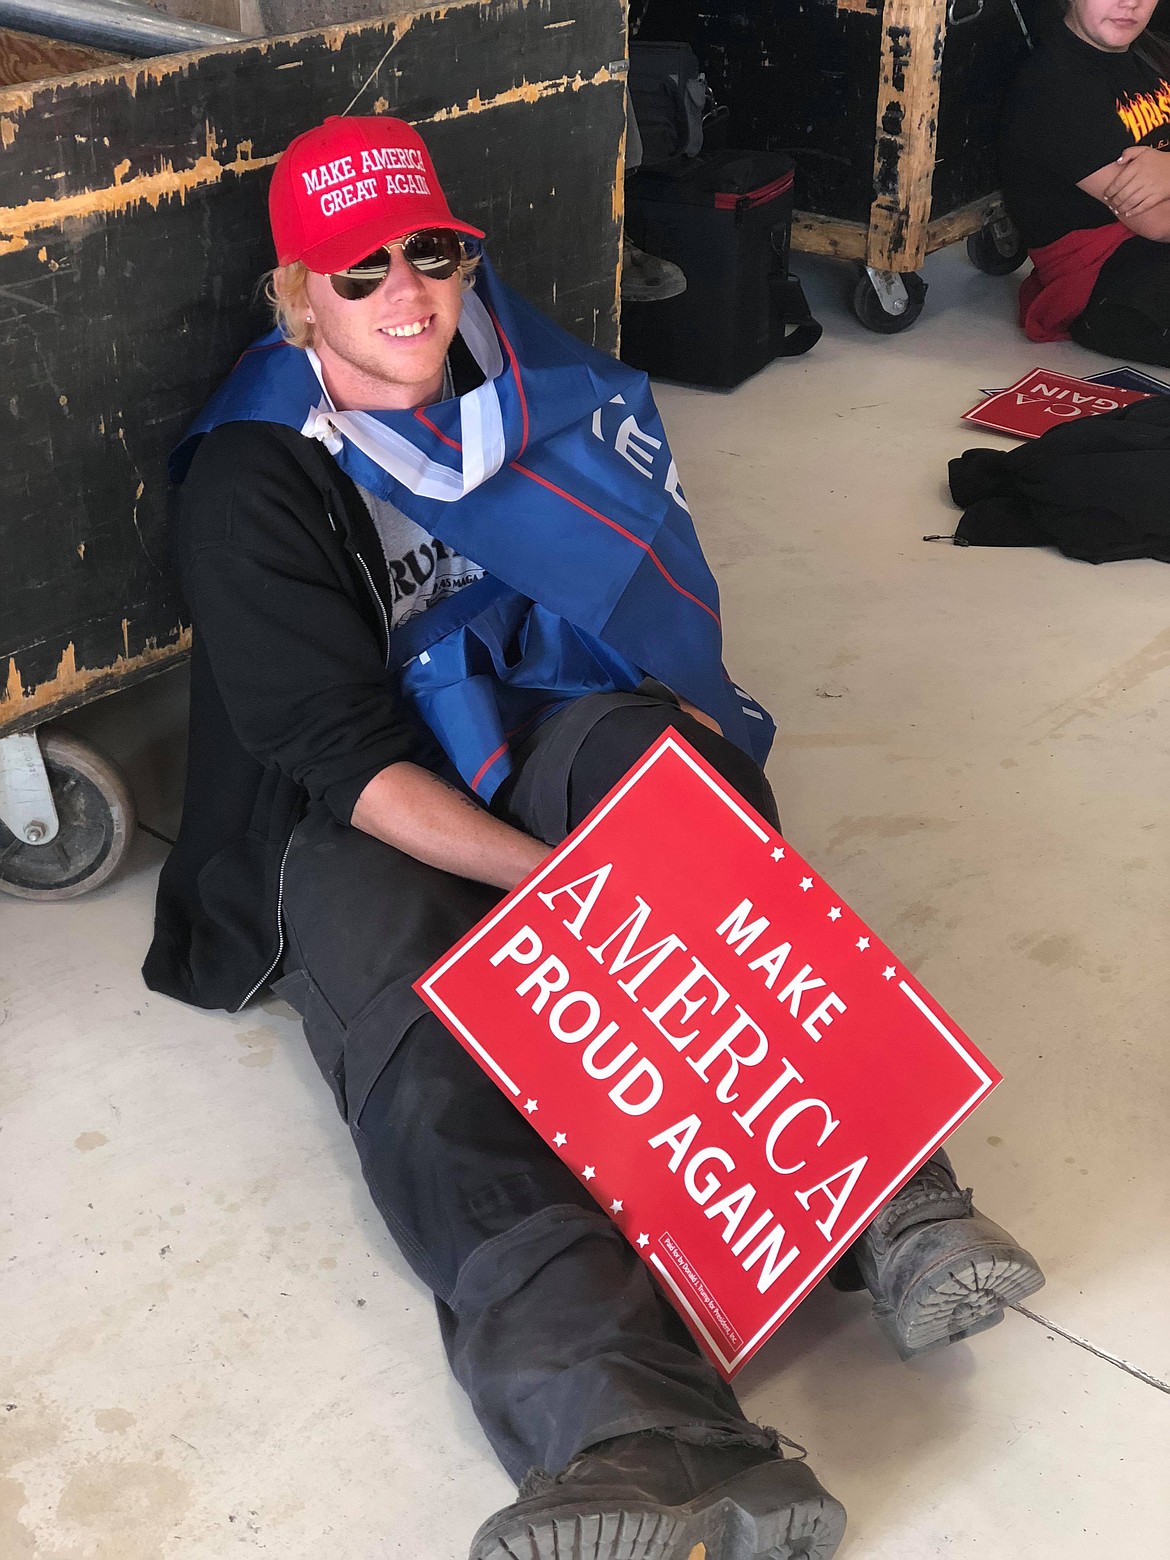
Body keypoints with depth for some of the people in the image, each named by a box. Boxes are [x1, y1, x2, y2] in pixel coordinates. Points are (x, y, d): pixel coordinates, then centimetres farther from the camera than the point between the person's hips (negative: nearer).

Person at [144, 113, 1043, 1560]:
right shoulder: (255, 481, -6)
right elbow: (352, 762, -15)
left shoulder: (541, 390, 7)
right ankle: (638, 1436, -58)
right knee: (416, 1046, -34)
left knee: (632, 738, -33)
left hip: (554, 751, 3)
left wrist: (690, 747, -17)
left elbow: (665, 612, 5)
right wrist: (552, 879, -29)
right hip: (361, 825, -2)